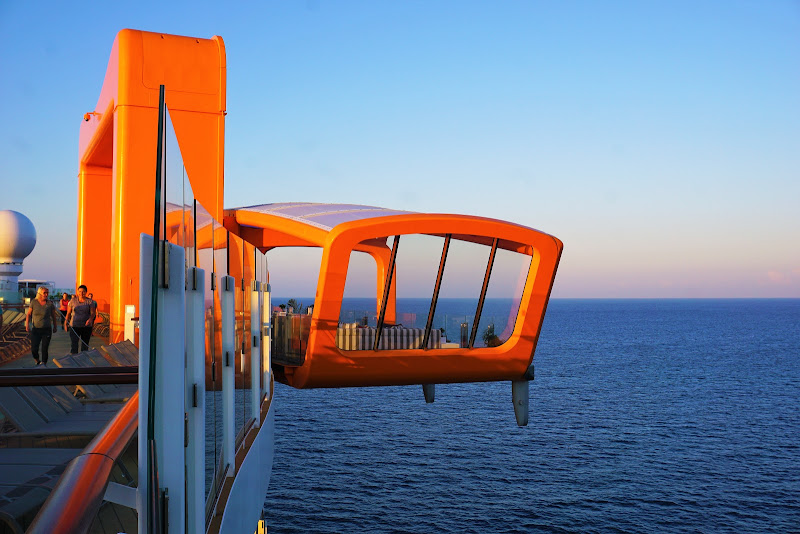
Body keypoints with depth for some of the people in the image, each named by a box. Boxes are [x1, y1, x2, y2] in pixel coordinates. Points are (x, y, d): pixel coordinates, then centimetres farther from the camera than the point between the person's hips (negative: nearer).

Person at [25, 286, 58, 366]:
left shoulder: (50, 304, -2)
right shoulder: (34, 302, -1)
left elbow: (54, 317, 8)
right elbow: (28, 314, 7)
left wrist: (55, 327, 14)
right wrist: (27, 325, -4)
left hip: (47, 330, -1)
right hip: (35, 329, 1)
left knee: (44, 350, -2)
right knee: (34, 349, -5)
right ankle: (37, 361, 23)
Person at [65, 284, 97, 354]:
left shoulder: (90, 301, 0)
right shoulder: (73, 301, 2)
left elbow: (93, 313, -7)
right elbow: (68, 313, 5)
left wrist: (90, 319, -28)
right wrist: (66, 320, -12)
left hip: (86, 326, 1)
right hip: (74, 326, -1)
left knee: (85, 346, 8)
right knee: (74, 346, -11)